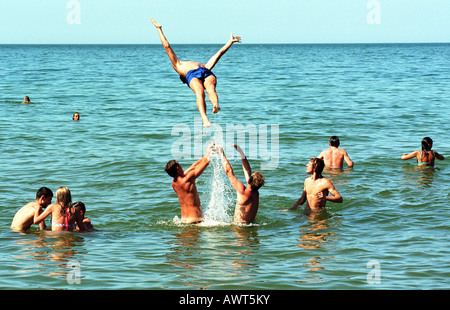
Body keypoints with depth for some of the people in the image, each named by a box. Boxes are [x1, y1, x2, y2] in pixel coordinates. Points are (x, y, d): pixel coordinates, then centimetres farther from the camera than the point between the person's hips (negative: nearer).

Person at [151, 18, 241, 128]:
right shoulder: (179, 66, 41)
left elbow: (219, 53, 57)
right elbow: (167, 46, 46)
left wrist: (230, 41, 68)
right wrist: (159, 29, 58)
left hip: (207, 73, 2)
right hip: (192, 75, -2)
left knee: (211, 88, -32)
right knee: (200, 93, -34)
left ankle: (216, 105, -62)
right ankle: (205, 120, -57)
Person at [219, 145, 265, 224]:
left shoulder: (243, 192, -18)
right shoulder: (256, 193, 3)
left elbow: (229, 171, -13)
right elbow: (247, 171, 14)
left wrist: (222, 154, -3)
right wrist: (241, 152, 18)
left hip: (241, 226, -8)